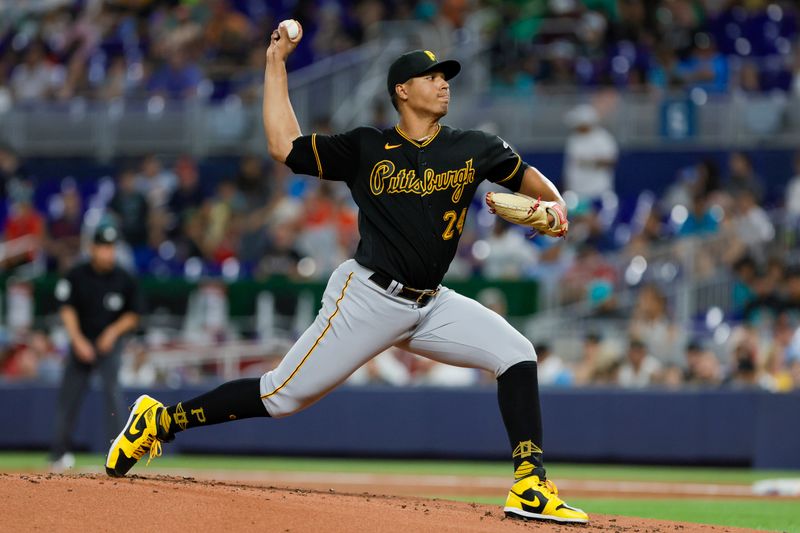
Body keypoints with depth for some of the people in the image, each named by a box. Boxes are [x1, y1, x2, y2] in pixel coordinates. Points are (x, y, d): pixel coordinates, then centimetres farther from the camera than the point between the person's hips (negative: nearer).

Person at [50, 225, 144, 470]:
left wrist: (114, 331, -13)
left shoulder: (125, 280, -5)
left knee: (111, 387, -21)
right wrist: (78, 340, -15)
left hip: (110, 343, -1)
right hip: (81, 342, 1)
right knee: (69, 394, 3)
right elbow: (68, 310, -4)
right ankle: (59, 452, 18)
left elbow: (133, 315, 3)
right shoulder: (77, 276, -6)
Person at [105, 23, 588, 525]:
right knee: (283, 395, -6)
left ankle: (531, 486, -13)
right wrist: (276, 64, 4)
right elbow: (285, 146, 2)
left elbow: (526, 176, 16)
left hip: (431, 306, 4)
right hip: (368, 299, -4)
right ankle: (161, 420, 8)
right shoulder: (367, 148, 0)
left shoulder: (473, 149, 6)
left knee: (516, 354, -13)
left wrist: (553, 206, -8)